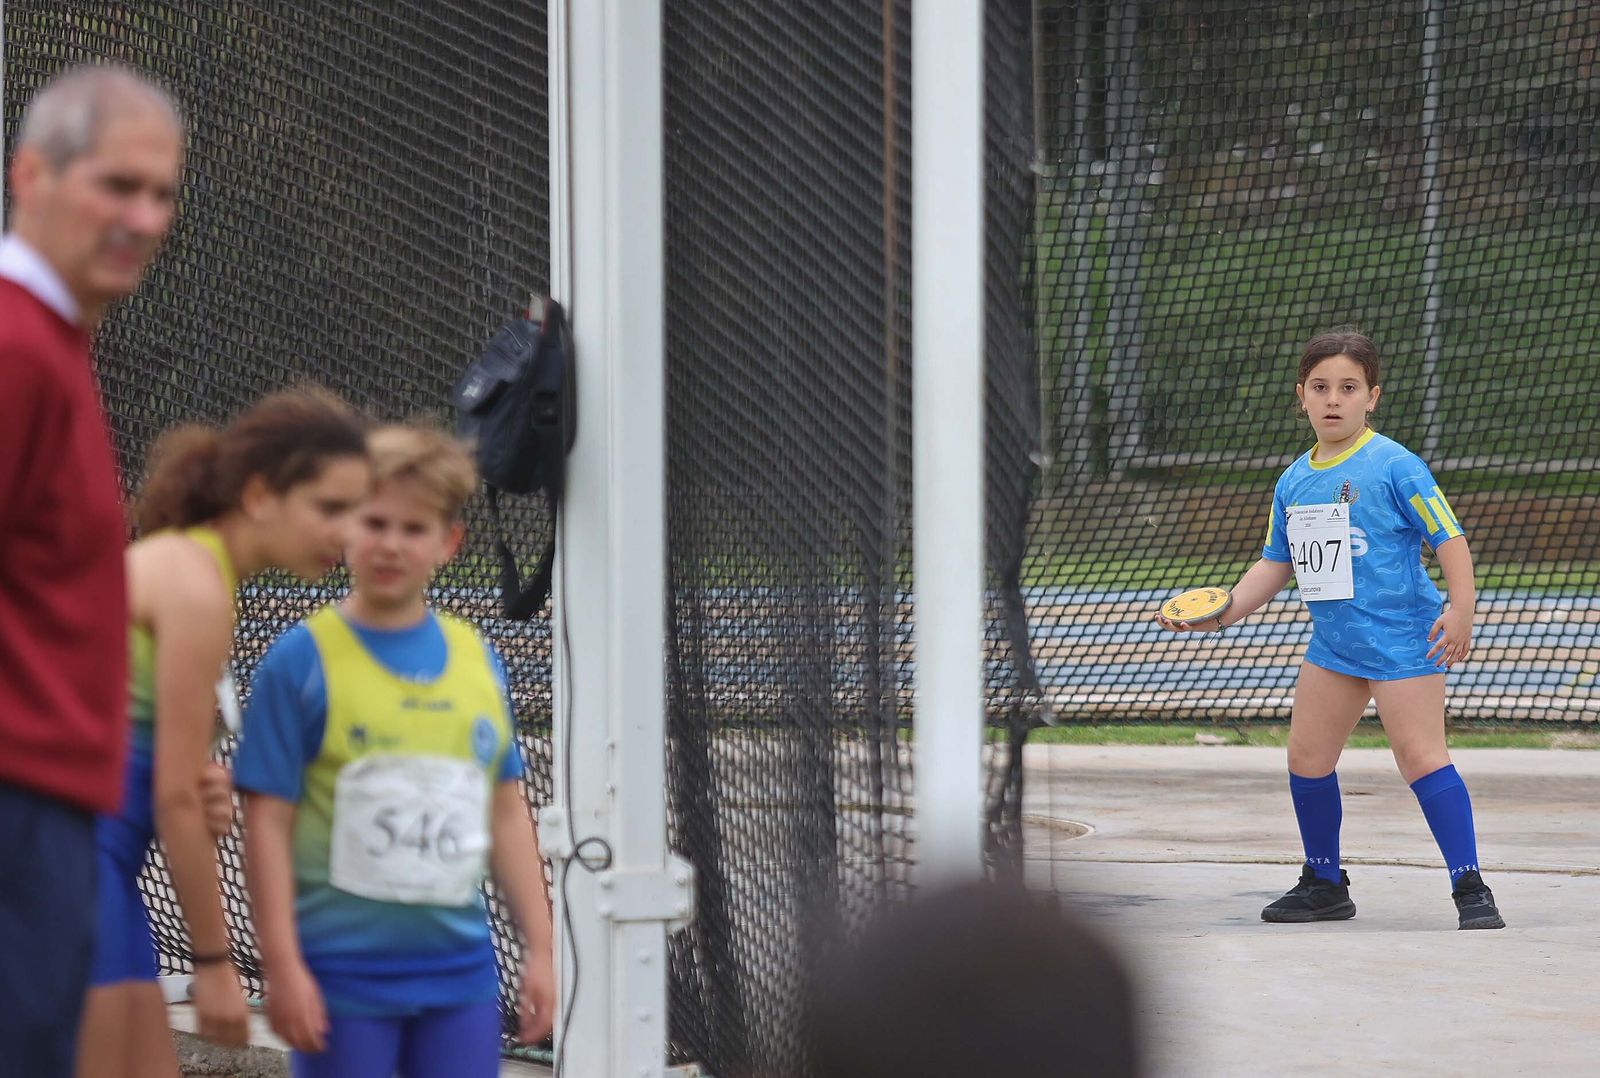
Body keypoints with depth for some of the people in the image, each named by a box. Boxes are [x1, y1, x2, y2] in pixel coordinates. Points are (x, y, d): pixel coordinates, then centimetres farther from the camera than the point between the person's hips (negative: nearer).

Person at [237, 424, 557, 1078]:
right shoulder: (303, 660, -6)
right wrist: (282, 966, -12)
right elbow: (267, 824, -7)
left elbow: (507, 813, 14)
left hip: (460, 970, 4)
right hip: (342, 971, -4)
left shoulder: (477, 659, 7)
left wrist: (539, 948, 12)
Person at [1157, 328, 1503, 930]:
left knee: (1420, 756, -14)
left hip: (1403, 641, -7)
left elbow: (1448, 537, -14)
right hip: (1332, 642, 8)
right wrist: (1225, 612, 7)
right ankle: (1325, 885, 26)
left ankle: (1471, 890, -10)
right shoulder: (1293, 482, 9)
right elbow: (1276, 563, 18)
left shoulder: (1394, 467, -12)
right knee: (1306, 757, 10)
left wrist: (1460, 609, -26)